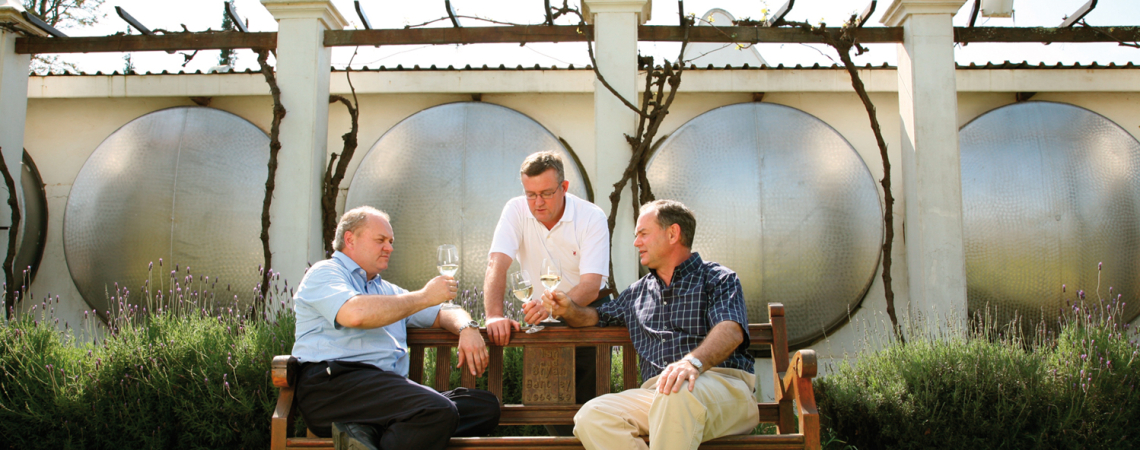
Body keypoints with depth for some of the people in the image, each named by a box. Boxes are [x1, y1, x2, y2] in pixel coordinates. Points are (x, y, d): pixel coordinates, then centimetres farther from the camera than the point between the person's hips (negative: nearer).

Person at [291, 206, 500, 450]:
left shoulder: (386, 290, 33)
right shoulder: (324, 273, 9)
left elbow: (443, 314, 34)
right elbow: (354, 314, -14)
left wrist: (467, 328, 7)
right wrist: (424, 297, -4)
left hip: (388, 386, 9)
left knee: (486, 405, -14)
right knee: (439, 411, -33)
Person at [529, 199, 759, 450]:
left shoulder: (717, 279, 9)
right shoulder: (638, 292, 29)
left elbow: (730, 331, -10)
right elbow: (598, 317, 41)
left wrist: (694, 361, -32)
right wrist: (568, 310, 15)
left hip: (724, 385, -5)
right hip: (656, 391, 5)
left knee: (677, 393, -41)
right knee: (591, 416, -24)